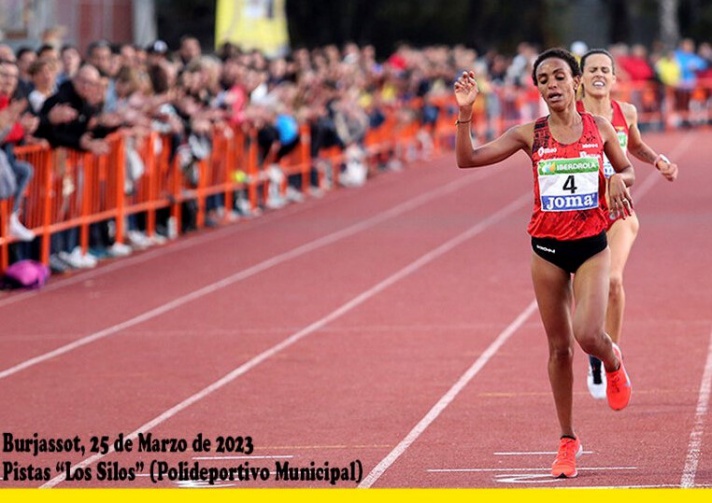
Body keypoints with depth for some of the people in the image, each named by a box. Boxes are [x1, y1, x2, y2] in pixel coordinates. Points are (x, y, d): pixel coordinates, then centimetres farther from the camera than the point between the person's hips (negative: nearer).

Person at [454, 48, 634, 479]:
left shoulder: (599, 128, 1)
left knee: (588, 335, -18)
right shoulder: (530, 134, -2)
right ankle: (568, 441, 16)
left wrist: (619, 180, -8)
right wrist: (465, 112, -19)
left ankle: (613, 362, 21)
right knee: (559, 347, 5)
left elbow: (628, 170, 15)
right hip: (548, 248, 1)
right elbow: (468, 159, -7)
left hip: (592, 246, -1)